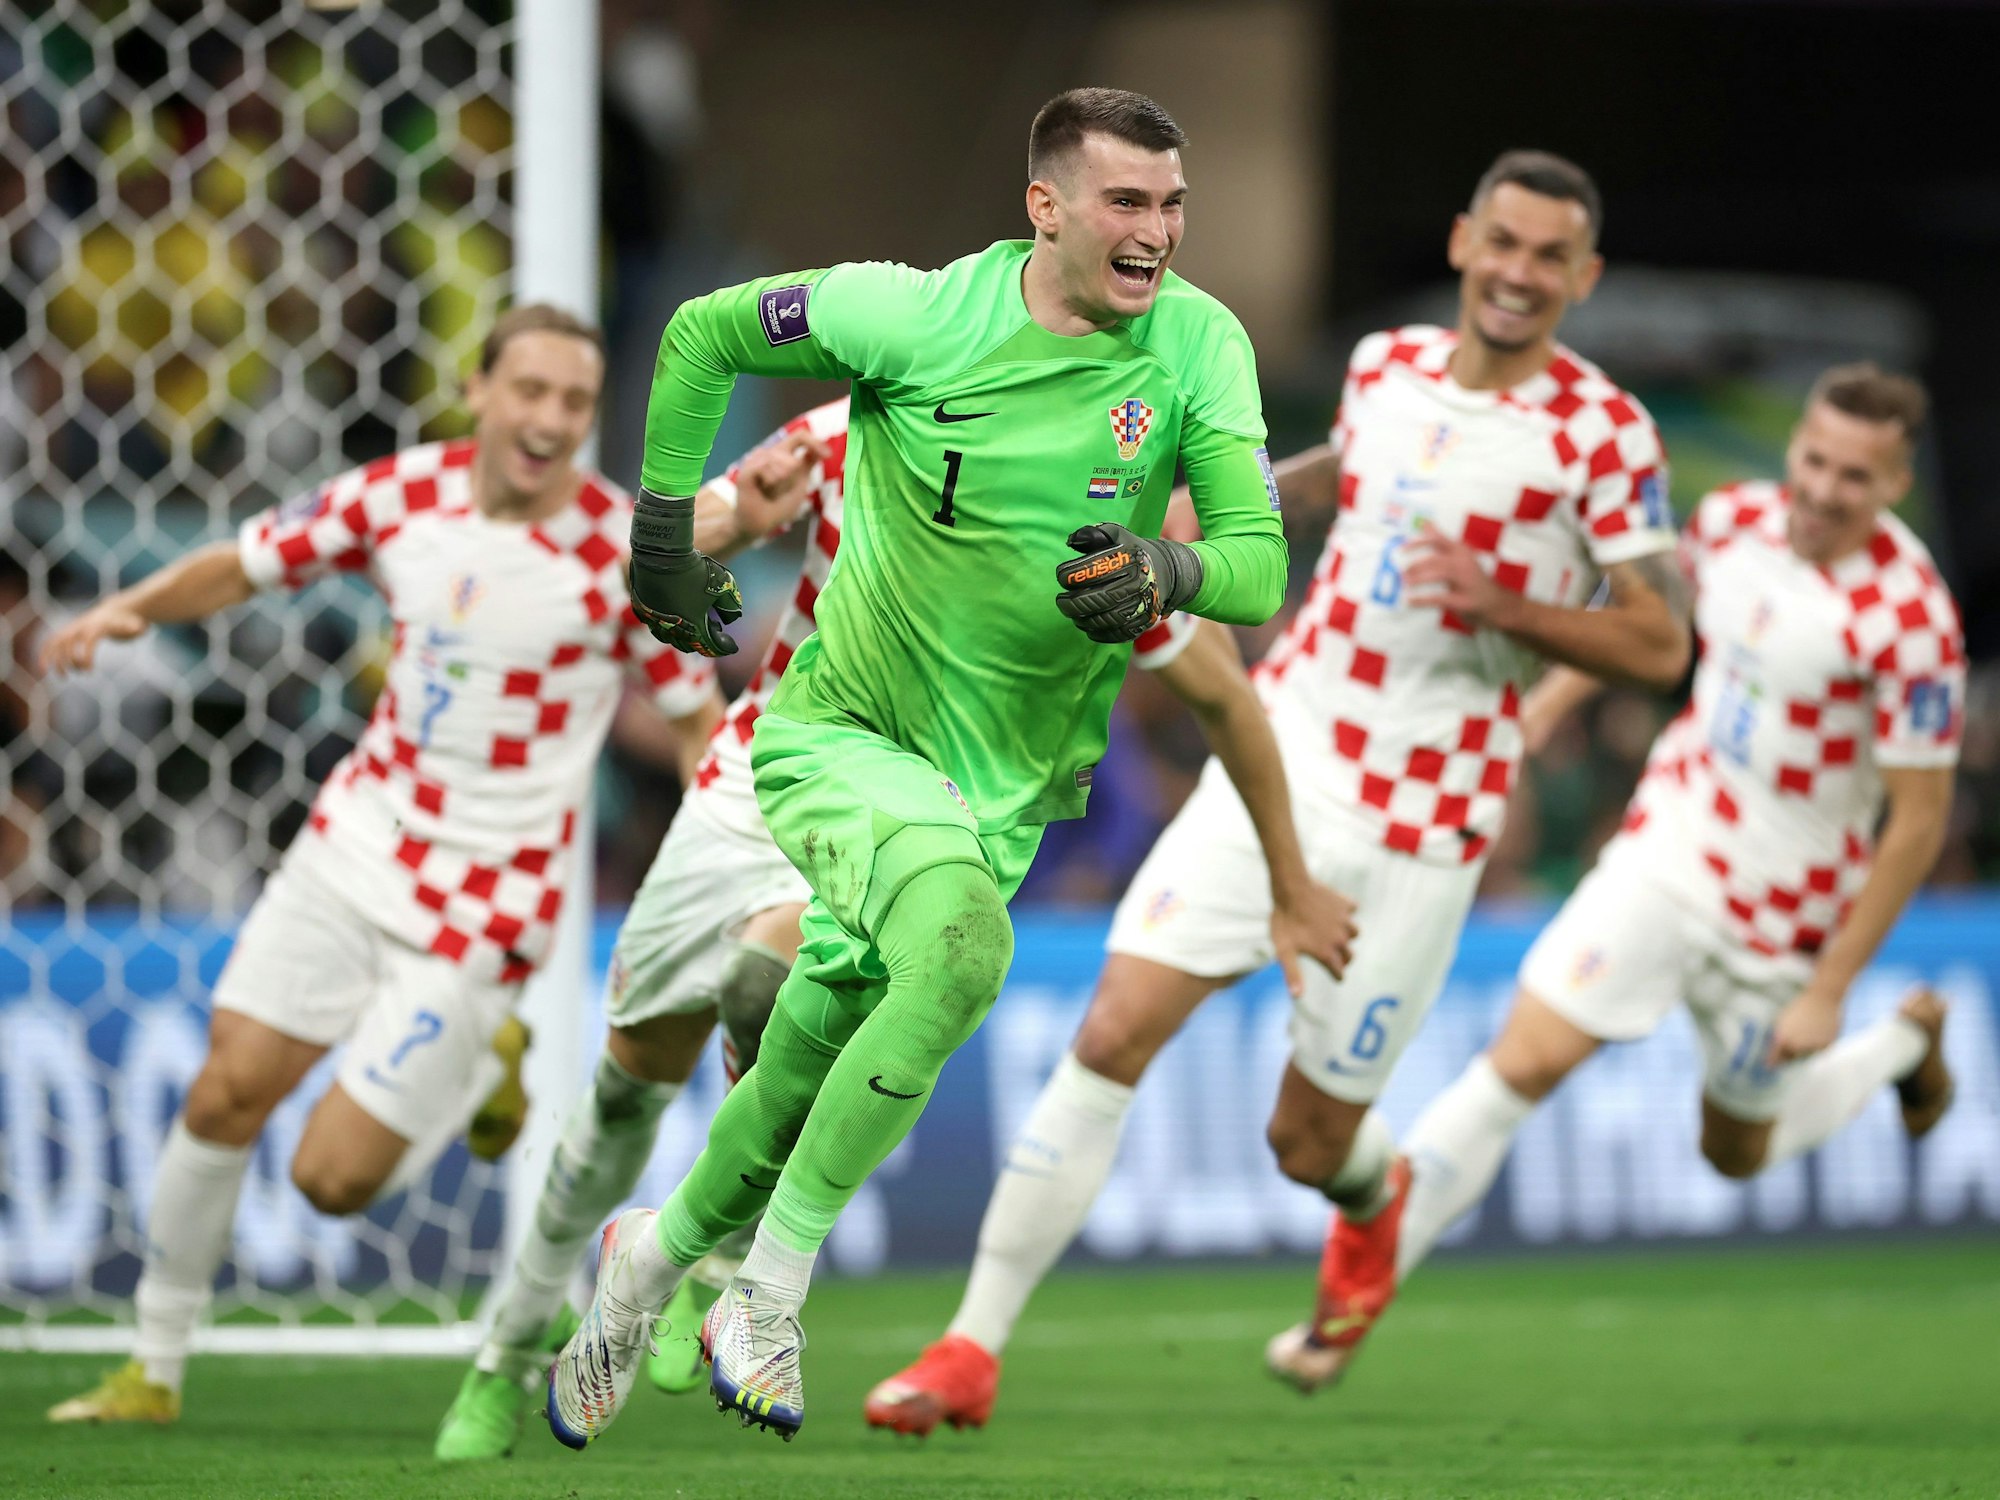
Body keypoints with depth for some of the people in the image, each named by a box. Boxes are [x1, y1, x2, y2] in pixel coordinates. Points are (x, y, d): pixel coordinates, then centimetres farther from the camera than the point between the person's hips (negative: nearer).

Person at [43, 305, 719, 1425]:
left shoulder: (624, 550, -15)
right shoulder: (407, 492, -4)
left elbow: (701, 724, -7)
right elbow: (246, 565, 7)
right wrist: (126, 611, -10)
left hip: (482, 907, -4)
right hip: (354, 848, 4)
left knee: (335, 1180, -6)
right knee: (228, 1094, 0)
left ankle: (484, 1064, 25)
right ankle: (156, 1371, 18)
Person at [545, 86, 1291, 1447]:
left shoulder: (1201, 347, -8)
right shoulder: (919, 315, -14)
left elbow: (1261, 564, -14)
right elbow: (705, 334, 2)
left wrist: (1167, 573, -35)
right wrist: (665, 531, 3)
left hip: (1007, 789, 4)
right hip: (844, 734, -4)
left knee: (808, 1085, 8)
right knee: (961, 942, -32)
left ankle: (656, 1256, 39)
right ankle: (770, 1292, -21)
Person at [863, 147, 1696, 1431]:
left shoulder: (1605, 433, -8)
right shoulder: (1388, 365, 7)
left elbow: (1661, 647, -10)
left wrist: (1498, 601, -21)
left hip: (1422, 829, -3)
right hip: (1281, 761, 4)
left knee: (1310, 1143, 4)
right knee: (1112, 1037, -11)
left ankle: (1374, 1195, 44)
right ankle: (974, 1348, -5)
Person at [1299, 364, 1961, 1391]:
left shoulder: (1910, 621, -24)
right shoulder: (1738, 519, -7)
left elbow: (1920, 820, -17)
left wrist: (1829, 991, -15)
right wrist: (1547, 702, 11)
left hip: (1781, 917, -3)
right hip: (1668, 848, 3)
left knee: (1741, 1151, 16)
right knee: (1525, 1062, -11)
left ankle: (1906, 1043, 45)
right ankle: (1357, 1289, -5)